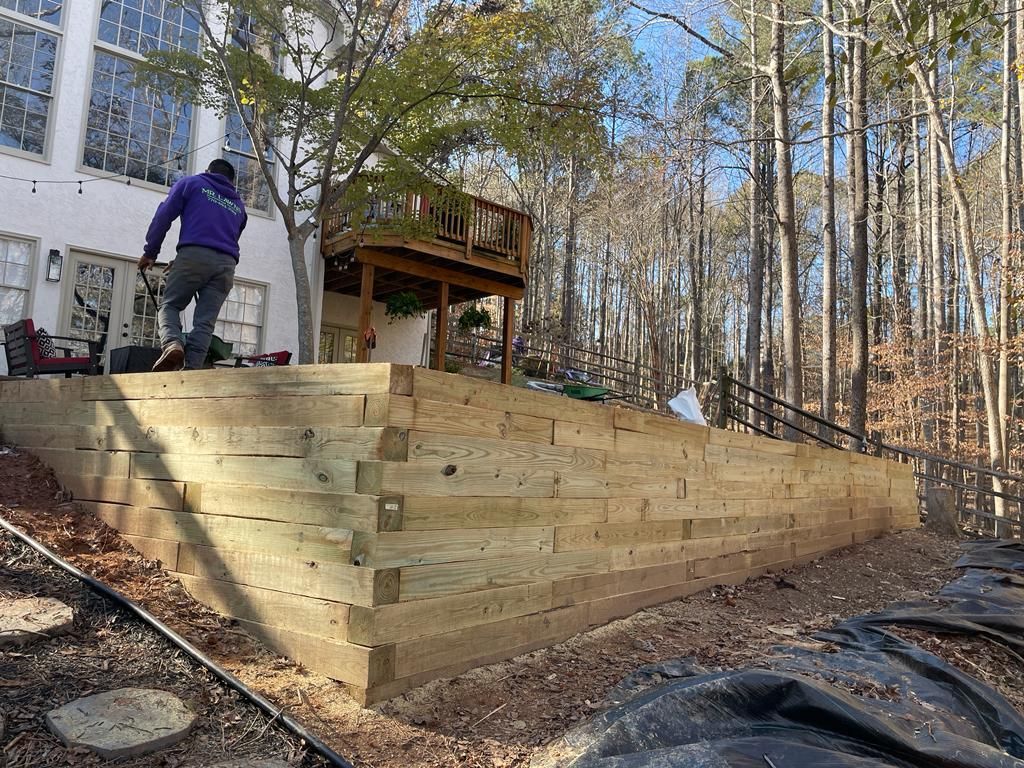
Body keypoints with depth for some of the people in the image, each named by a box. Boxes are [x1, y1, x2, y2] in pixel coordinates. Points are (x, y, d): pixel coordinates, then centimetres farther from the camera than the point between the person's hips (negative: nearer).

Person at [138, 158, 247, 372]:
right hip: (226, 264, 3)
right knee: (205, 321, -1)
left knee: (169, 305, 7)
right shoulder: (238, 205, 29)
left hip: (194, 254, -3)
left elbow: (164, 216, 7)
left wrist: (150, 253, 15)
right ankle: (191, 368, -13)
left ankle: (172, 344, -20)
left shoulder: (191, 183, 17)